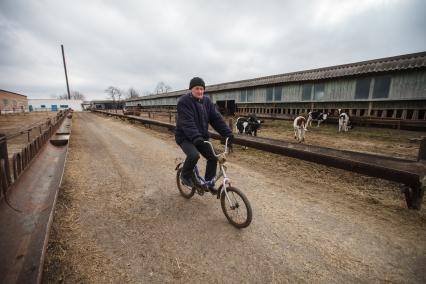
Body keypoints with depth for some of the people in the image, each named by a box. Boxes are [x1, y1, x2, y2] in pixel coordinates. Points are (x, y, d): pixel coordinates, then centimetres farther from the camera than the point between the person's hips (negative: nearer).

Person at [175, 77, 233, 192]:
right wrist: (196, 137, -42)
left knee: (213, 157, -4)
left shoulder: (207, 101, 3)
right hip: (185, 137, -6)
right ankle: (185, 176, -1)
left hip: (201, 137, 6)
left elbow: (216, 118, -3)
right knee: (194, 155, -31)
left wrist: (228, 133, -14)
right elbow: (187, 123, -28)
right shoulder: (184, 101, -15)